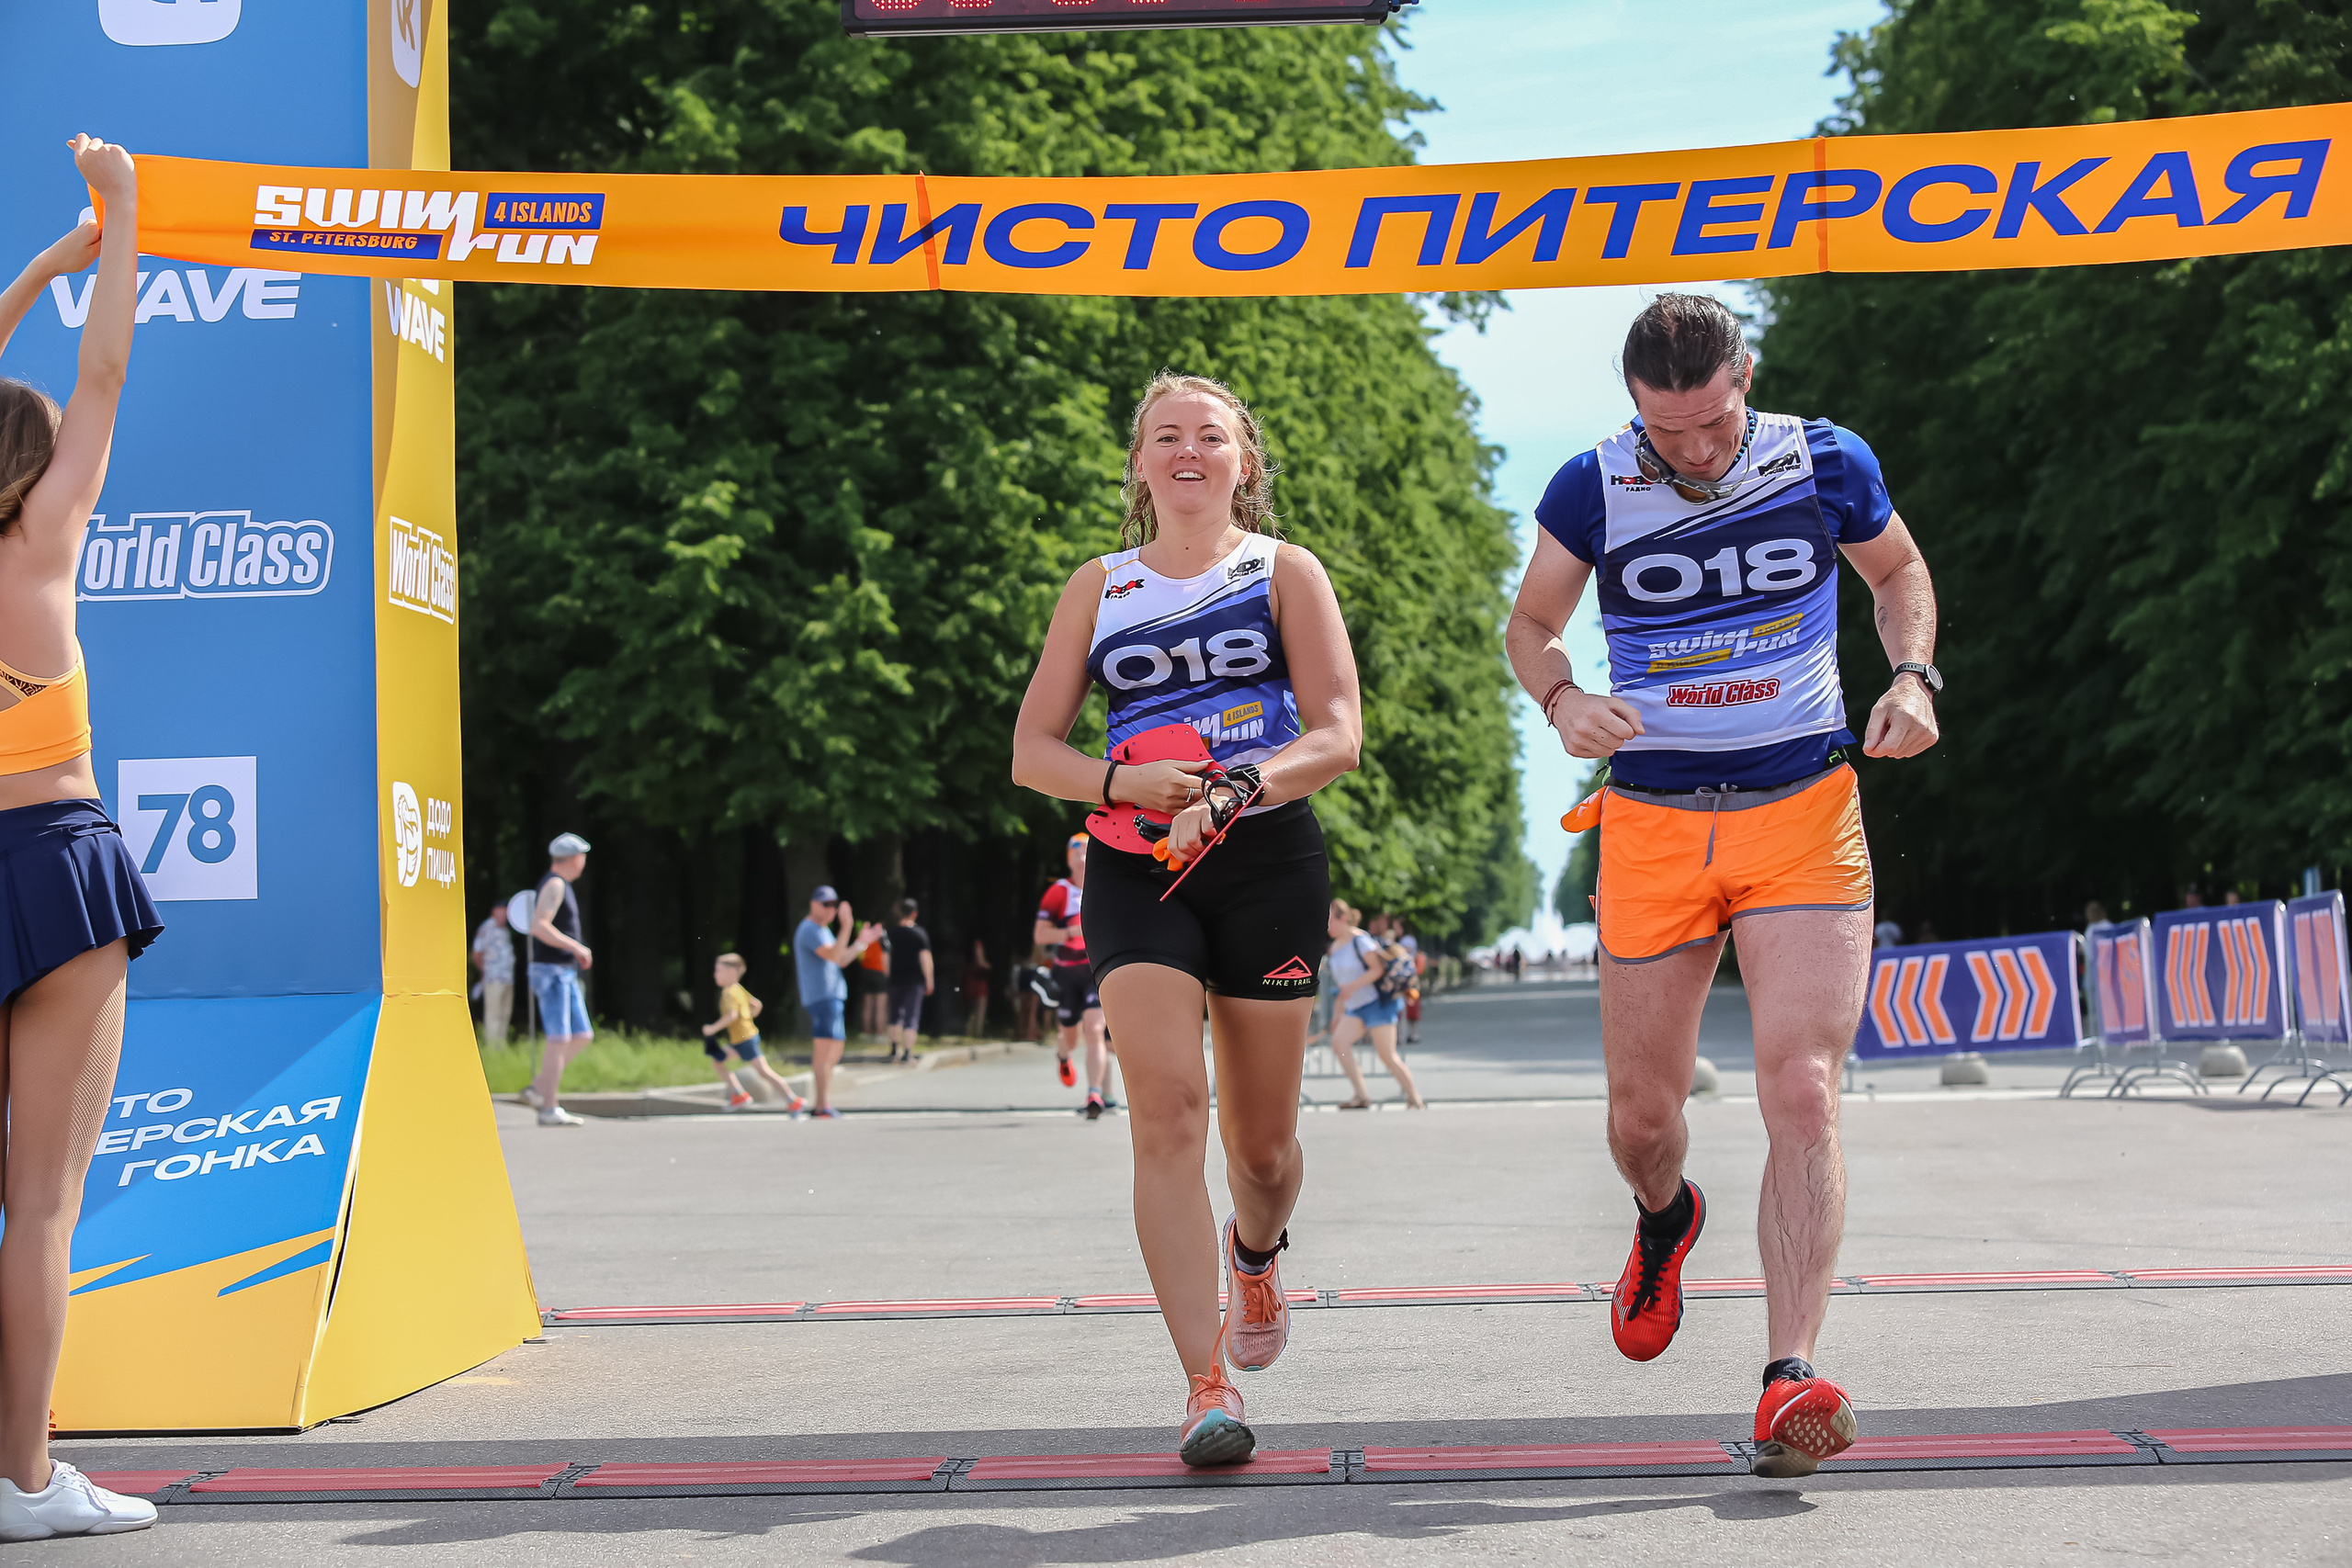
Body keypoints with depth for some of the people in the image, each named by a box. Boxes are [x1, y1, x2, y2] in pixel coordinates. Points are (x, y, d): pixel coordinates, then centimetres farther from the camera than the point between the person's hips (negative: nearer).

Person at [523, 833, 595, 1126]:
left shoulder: (561, 885, 19)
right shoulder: (554, 885, -11)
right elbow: (539, 926, -23)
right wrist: (576, 947, -22)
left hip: (566, 974, 10)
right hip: (552, 971, -10)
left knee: (582, 1035, 9)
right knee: (559, 1040, -10)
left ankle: (538, 1089, 11)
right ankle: (550, 1110, -9)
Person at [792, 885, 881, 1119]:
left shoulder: (823, 931, 22)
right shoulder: (810, 930, -10)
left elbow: (840, 960, 25)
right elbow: (834, 955, -23)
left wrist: (861, 943, 15)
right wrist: (847, 926, -28)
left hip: (833, 997, 11)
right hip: (821, 997, -11)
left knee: (833, 1055, 12)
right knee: (824, 1051, -14)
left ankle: (821, 1105, 15)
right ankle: (823, 1105, -17)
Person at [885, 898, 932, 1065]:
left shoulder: (891, 934, 1)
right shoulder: (920, 934, -6)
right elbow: (925, 958, -7)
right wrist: (929, 981, -1)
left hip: (895, 980, 3)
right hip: (915, 982, -2)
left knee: (895, 1016, 18)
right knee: (912, 1017, 0)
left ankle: (894, 1050, 21)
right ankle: (907, 1053, -6)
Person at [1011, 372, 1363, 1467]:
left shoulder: (1284, 573, 7)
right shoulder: (1099, 587, 12)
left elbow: (1337, 735, -4)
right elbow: (1032, 751, 9)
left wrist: (1232, 789, -22)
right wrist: (1123, 782, -12)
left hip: (1268, 857, 0)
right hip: (1137, 867, 1)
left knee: (1261, 1140, 7)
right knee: (1168, 1109, -17)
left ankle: (1255, 1253, 44)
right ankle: (1208, 1386, -18)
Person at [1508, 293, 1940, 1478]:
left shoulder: (1826, 464, -3)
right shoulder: (1594, 490, -5)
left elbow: (1898, 571, 16)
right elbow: (1529, 624, 9)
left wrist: (1912, 678, -3)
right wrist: (1561, 698, -13)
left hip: (1804, 814, -1)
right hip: (1653, 823, 1)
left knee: (1801, 1092, -16)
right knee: (1641, 1112, 8)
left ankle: (1789, 1384, -17)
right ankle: (1665, 1221, 45)